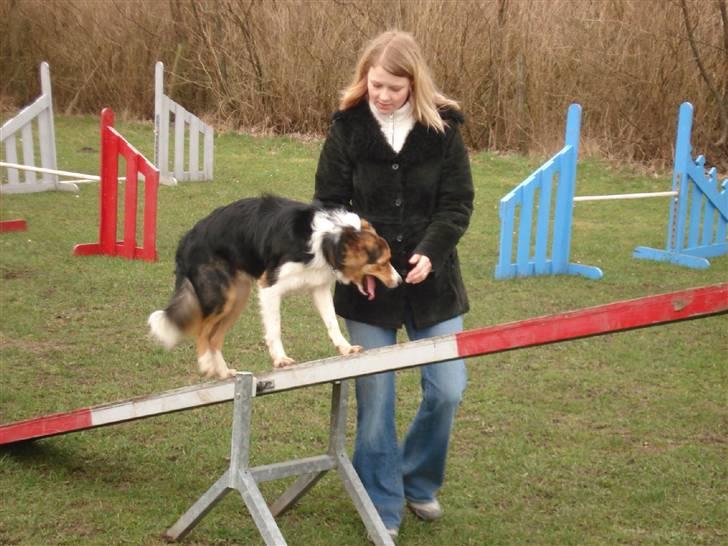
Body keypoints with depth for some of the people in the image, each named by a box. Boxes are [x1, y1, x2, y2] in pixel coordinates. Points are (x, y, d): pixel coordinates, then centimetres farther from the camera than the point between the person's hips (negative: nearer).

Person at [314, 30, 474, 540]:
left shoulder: (443, 126, -5)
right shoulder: (348, 126, -5)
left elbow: (458, 204, -3)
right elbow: (329, 203, -2)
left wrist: (431, 252, -19)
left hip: (431, 280, 1)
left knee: (447, 390, 0)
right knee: (374, 398, 1)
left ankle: (418, 481, 26)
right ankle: (383, 508, 16)